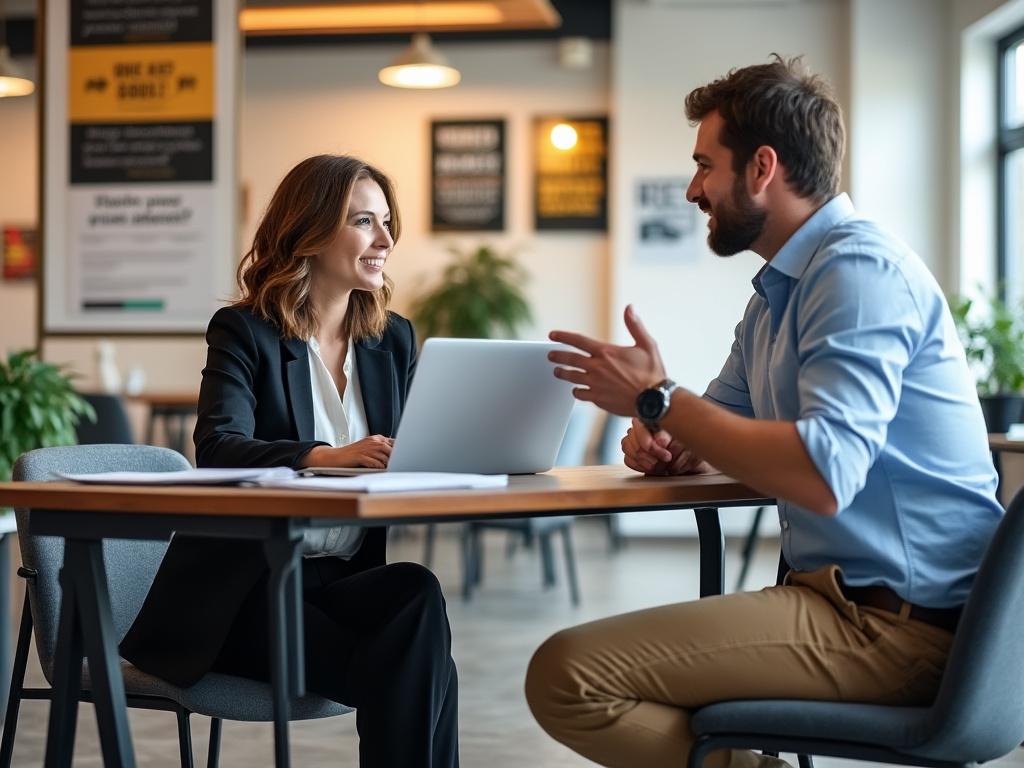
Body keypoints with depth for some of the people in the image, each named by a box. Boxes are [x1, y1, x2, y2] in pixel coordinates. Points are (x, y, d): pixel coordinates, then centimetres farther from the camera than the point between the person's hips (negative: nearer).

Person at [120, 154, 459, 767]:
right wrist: (325, 458, -38)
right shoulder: (244, 331, -3)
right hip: (246, 586, -4)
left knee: (419, 591, -30)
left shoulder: (394, 338, 13)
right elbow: (218, 448, -20)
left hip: (347, 578, 5)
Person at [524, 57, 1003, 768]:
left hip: (899, 618, -10)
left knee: (567, 675, -21)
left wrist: (657, 399, -16)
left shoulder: (860, 268, -15)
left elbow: (824, 476, -27)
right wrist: (665, 439, 2)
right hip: (848, 596, 10)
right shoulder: (780, 289, 18)